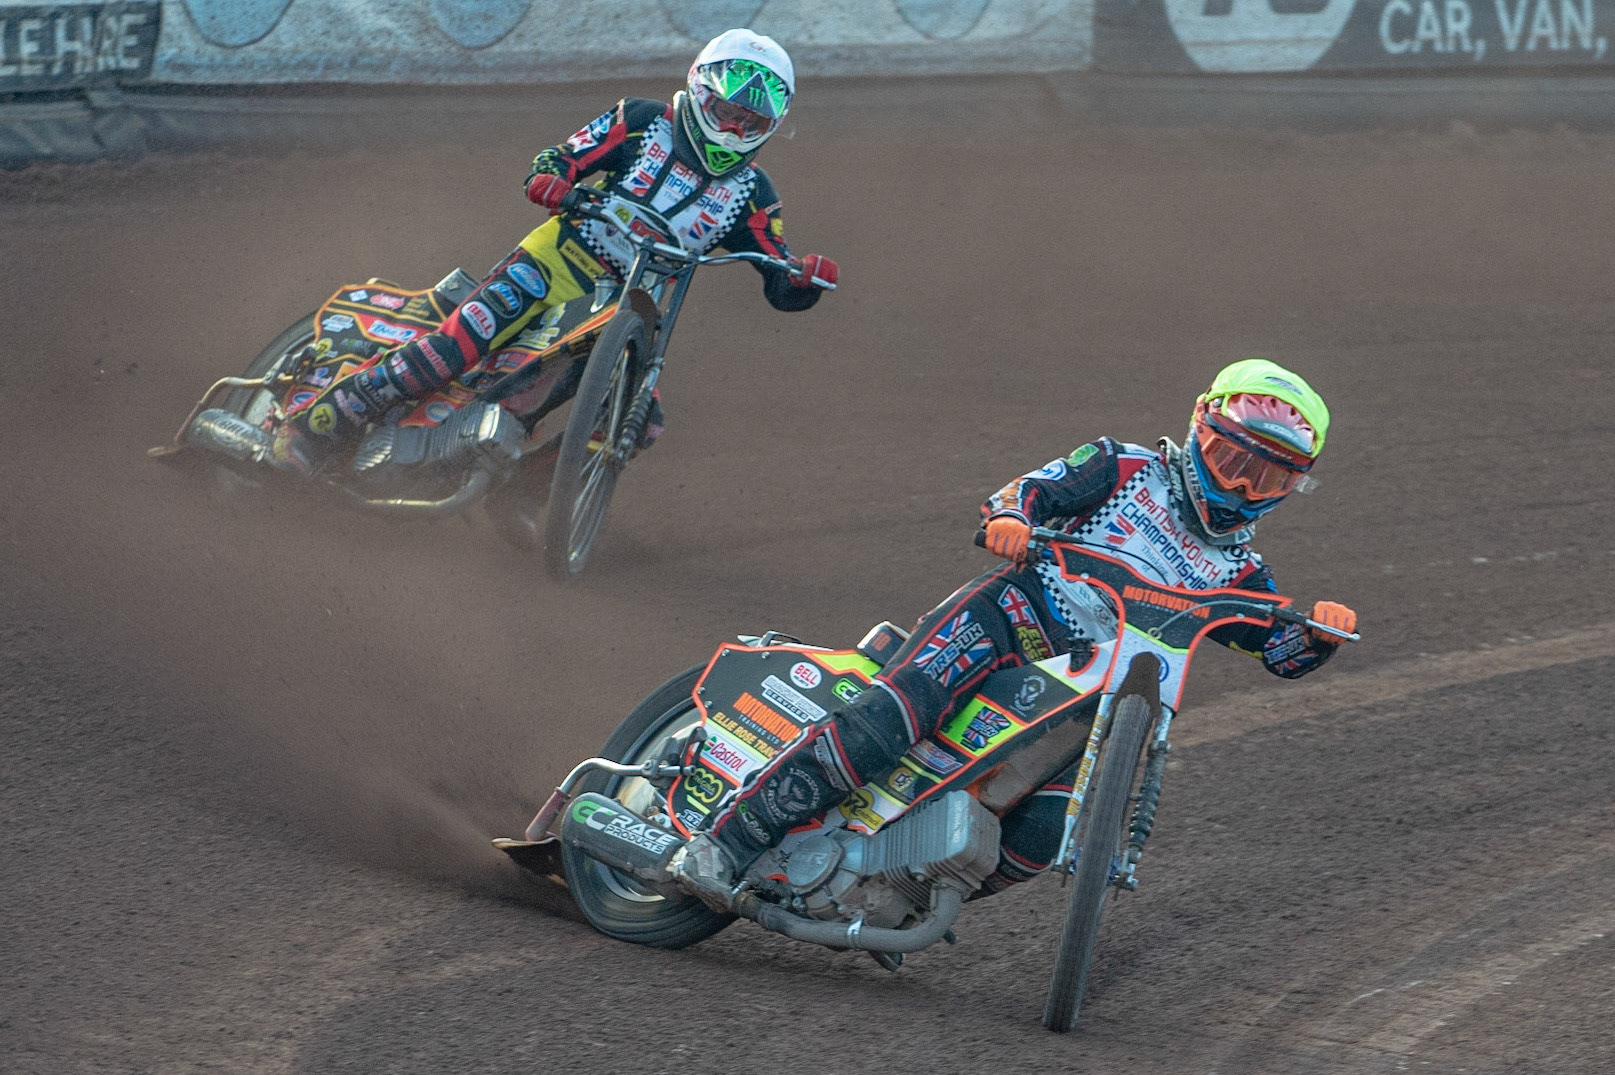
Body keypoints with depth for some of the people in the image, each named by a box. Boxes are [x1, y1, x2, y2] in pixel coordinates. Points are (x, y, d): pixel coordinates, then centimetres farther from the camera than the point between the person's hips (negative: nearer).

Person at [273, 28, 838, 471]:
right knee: (455, 346, -25)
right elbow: (554, 162, -5)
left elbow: (781, 285, 2)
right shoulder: (643, 122, -2)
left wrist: (805, 278, -22)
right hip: (554, 264, -4)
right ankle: (321, 414, -18)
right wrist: (552, 181, -29)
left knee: (640, 425, -17)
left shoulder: (750, 194, 6)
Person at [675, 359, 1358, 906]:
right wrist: (1009, 516, -25)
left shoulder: (1237, 573, 18)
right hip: (1010, 612, -4)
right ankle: (728, 842, -27)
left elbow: (1283, 652, 13)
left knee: (1041, 838, -22)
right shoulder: (1128, 468, 8)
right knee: (886, 720, -30)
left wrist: (1320, 634, -11)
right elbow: (1038, 488, -2)